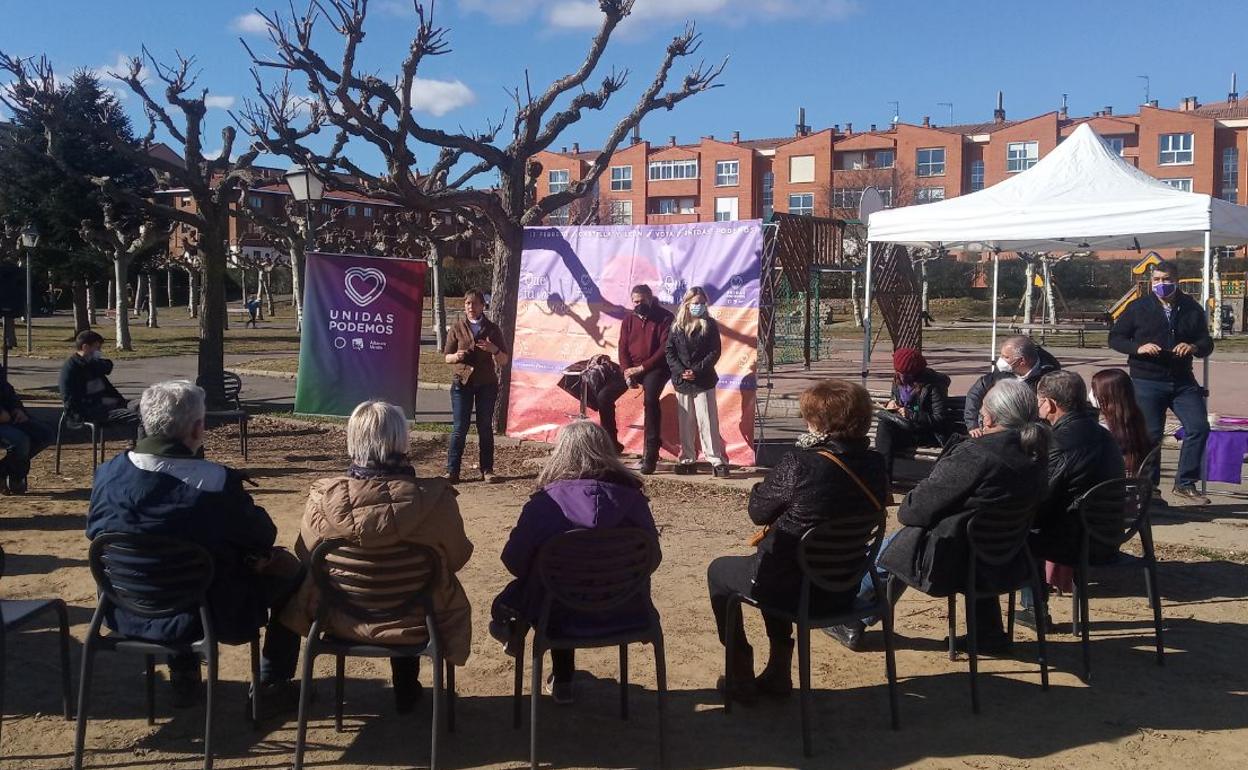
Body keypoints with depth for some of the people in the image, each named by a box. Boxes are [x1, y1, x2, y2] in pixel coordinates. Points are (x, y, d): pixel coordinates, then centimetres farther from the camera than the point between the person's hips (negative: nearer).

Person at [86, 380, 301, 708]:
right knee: (290, 570, 15)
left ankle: (183, 678, 40)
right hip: (206, 618, -5)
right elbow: (263, 536, -12)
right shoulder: (218, 482, -26)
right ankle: (274, 683, 25)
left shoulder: (108, 473, -12)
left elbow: (94, 530, 5)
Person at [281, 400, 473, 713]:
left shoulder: (323, 498, -23)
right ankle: (406, 690, 44)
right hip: (413, 623, -1)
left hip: (340, 620, 1)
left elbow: (307, 556, -4)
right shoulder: (435, 499, -27)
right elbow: (457, 558, -8)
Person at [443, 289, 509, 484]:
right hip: (462, 382, 0)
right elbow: (447, 357, 8)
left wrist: (494, 350, -16)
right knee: (459, 428, -4)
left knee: (485, 427, 5)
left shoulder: (492, 329, 5)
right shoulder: (457, 329, 5)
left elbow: (504, 360, 5)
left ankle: (487, 470, 13)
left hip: (487, 384, 1)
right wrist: (457, 356, -15)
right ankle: (452, 471, 0)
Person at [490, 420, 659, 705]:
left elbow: (514, 562, -7)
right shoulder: (632, 497, -7)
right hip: (627, 615, 3)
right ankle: (562, 679, 42)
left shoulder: (544, 502, -15)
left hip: (565, 617, -2)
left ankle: (562, 680, 42)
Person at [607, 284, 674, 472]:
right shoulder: (629, 319, 10)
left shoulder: (664, 318, -5)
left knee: (650, 399, -32)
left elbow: (665, 349, -11)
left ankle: (650, 455, -29)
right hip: (631, 368, 6)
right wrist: (627, 370, -13)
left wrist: (641, 368, -17)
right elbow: (623, 348, 6)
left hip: (655, 368, -6)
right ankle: (611, 443, 12)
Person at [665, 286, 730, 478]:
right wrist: (680, 371, -11)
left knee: (708, 422, -4)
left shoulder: (710, 325, 0)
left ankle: (717, 461, -1)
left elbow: (715, 352, -5)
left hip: (704, 381, -3)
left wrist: (697, 370, -15)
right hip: (681, 381, 3)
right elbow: (669, 351, 3)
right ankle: (687, 460, 16)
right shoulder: (676, 326, 7)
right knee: (685, 424, 8)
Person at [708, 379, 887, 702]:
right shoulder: (875, 464, -6)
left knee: (719, 571, 23)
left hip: (792, 589, -6)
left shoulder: (799, 465, -25)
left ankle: (741, 677, 26)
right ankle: (778, 672, 38)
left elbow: (759, 511, -12)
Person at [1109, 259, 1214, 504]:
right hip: (1147, 382, -3)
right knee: (1150, 434, -2)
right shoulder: (1138, 308, 2)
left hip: (1183, 380, 3)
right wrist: (1138, 348, -16)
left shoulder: (1192, 308, 9)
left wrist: (1194, 347, -11)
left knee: (1199, 427, -6)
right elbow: (1115, 338, 3)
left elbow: (1207, 343, 13)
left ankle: (1185, 483, 8)